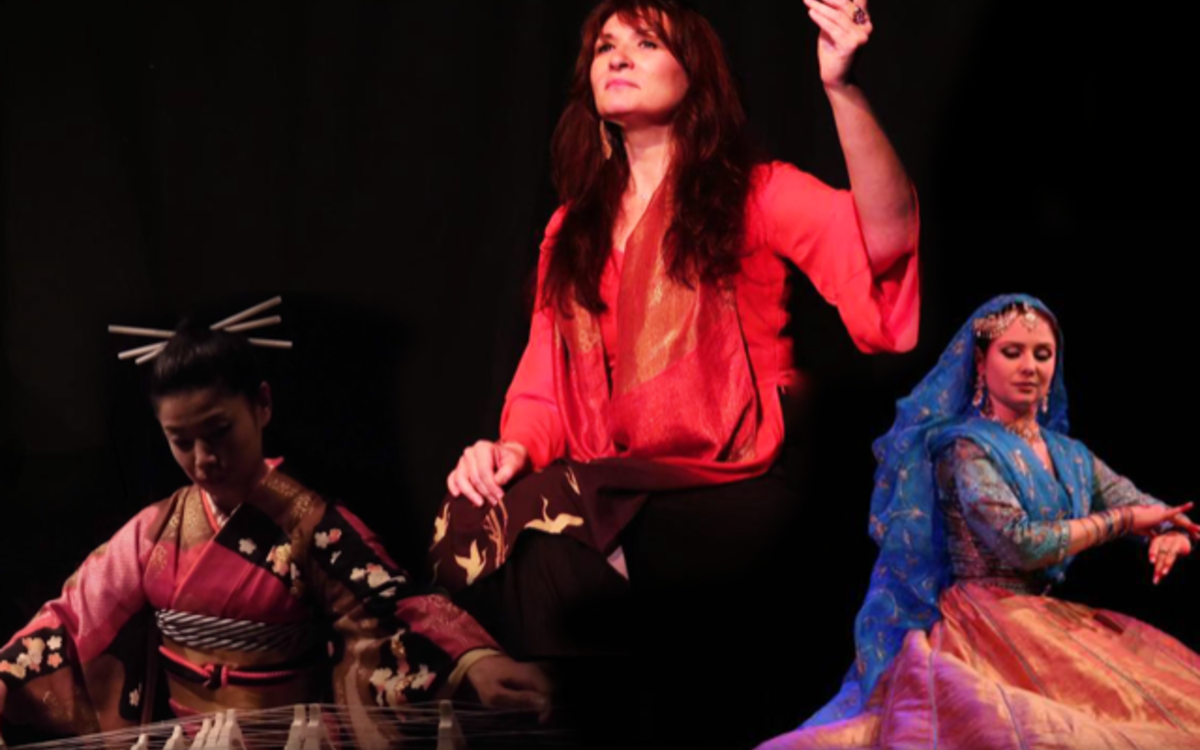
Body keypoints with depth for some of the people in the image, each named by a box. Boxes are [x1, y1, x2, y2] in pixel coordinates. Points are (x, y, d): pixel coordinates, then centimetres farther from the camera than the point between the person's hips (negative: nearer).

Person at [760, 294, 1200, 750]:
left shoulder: (1070, 456, 18)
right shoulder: (965, 447, -3)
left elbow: (1159, 515, 19)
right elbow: (1021, 544, -16)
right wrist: (1122, 518, -6)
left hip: (1050, 623, 7)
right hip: (986, 623, -7)